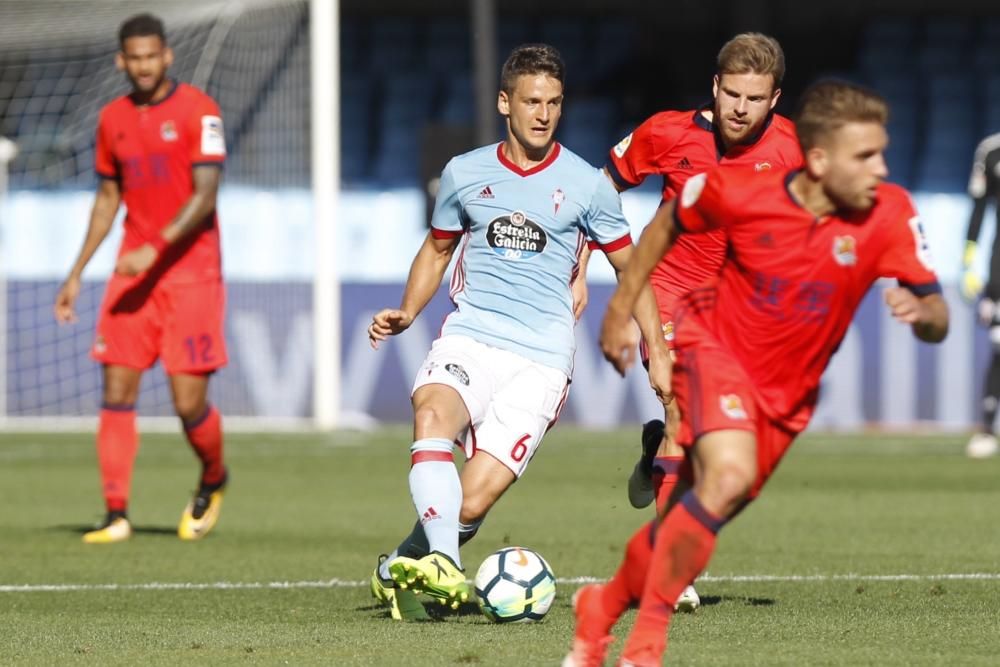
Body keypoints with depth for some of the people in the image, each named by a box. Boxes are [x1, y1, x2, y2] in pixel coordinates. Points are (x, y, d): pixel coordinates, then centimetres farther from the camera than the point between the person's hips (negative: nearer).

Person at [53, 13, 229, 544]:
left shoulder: (197, 110, -7)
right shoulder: (113, 119, 11)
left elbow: (205, 196, -15)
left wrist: (154, 249, -25)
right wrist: (77, 274, 16)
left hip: (191, 274, -5)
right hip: (132, 273, 5)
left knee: (189, 402, -5)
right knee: (117, 391, -6)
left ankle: (212, 480, 25)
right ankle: (116, 515, -3)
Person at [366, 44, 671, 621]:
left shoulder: (587, 184, 3)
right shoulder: (465, 174, 9)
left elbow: (630, 268, 13)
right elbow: (438, 249, 25)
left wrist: (656, 352, 7)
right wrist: (405, 315, 9)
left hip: (541, 357, -1)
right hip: (468, 340, 2)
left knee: (472, 501, -15)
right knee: (432, 413, -35)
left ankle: (401, 570, 11)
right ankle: (443, 566, -45)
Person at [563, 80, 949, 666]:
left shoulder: (889, 215, -19)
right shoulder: (738, 190, -22)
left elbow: (938, 322, -18)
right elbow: (669, 223, 0)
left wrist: (919, 311, -42)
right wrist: (622, 308, 4)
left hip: (789, 392, 4)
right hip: (715, 346, -4)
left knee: (692, 520, 10)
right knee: (730, 473, -30)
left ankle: (604, 609, 38)